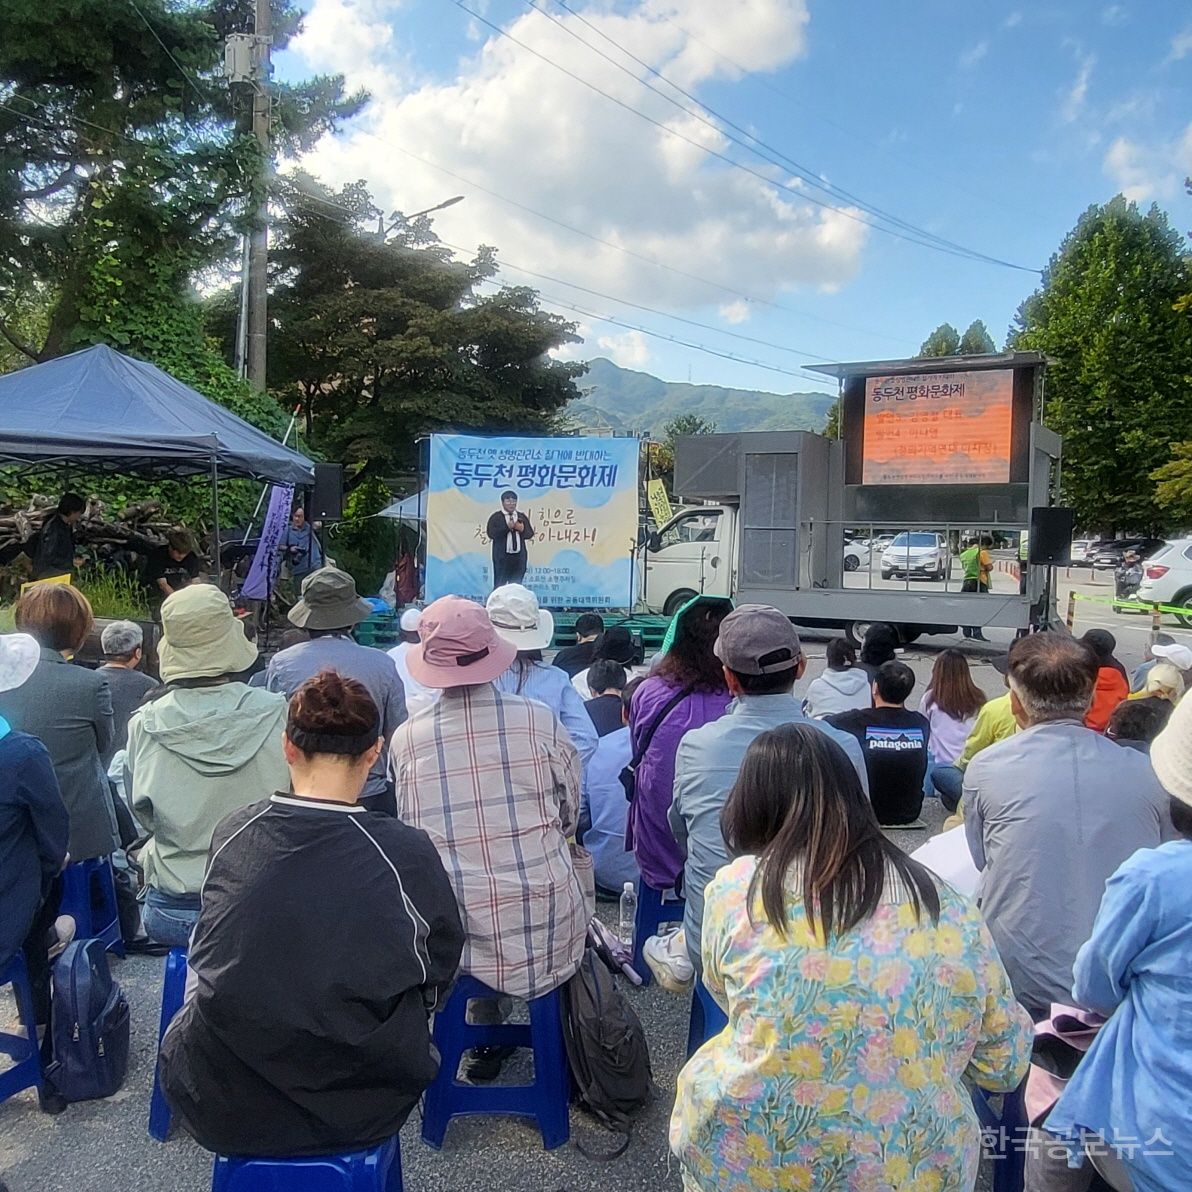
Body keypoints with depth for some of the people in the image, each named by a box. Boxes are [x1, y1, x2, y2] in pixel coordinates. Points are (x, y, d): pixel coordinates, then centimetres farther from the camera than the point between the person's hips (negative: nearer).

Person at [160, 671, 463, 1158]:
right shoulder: (406, 853, -20)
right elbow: (439, 972, -3)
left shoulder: (230, 834, -12)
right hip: (361, 1107, -1)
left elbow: (206, 955, 6)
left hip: (220, 1107, 2)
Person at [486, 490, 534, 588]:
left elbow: (530, 534, 9)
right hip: (502, 556, -4)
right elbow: (491, 533, -13)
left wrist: (522, 529, -12)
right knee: (500, 585, -3)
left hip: (519, 556, 4)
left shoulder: (522, 516, 13)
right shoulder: (496, 517, -1)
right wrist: (507, 527, -19)